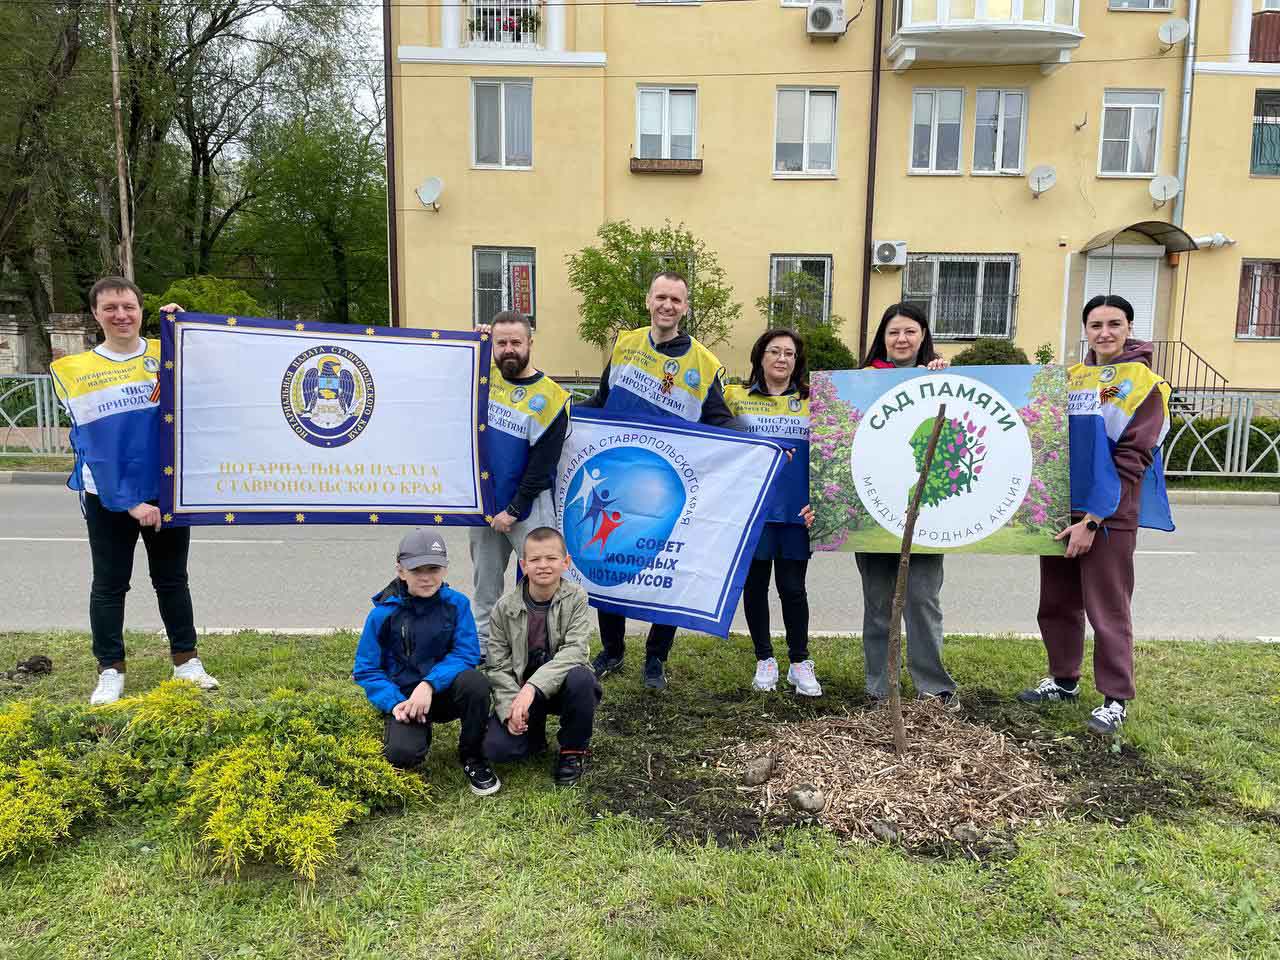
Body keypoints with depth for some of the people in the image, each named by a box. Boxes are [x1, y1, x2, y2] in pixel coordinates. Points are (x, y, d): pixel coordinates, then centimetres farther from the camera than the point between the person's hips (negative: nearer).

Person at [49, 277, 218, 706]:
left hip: (166, 492, 1)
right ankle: (110, 671, 21)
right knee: (109, 586, 9)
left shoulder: (166, 354, 1)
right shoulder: (77, 370, -4)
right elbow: (91, 443, -10)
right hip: (108, 497, -1)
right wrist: (129, 503, -17)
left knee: (172, 580, 12)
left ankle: (186, 661, 24)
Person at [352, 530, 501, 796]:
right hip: (405, 697, -1)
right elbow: (366, 670, -3)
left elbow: (466, 654, -12)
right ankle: (421, 732, 12)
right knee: (401, 754, -29)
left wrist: (429, 684, -27)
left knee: (475, 681, -33)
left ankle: (472, 758, -6)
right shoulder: (383, 614, -8)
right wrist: (394, 703, -18)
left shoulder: (456, 603, -7)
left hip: (445, 691, 1)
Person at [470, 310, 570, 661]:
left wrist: (514, 510, -12)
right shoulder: (484, 376, 2)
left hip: (528, 507, -4)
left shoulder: (550, 398, -11)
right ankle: (481, 651, 26)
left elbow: (542, 466, -11)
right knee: (485, 583, 14)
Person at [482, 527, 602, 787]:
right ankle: (534, 732, 15)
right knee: (496, 748, -21)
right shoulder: (504, 608, -7)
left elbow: (575, 651, -23)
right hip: (520, 689, 1)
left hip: (561, 685, -1)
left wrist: (533, 687, -34)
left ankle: (574, 748, -7)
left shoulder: (576, 598, -12)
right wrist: (511, 707, -21)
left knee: (580, 677, -35)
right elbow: (496, 665, -5)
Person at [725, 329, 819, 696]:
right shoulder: (736, 397, 5)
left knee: (792, 588, 5)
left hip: (796, 511, 0)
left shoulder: (812, 401, 7)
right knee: (755, 584, 8)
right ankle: (765, 659, 23)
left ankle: (800, 662, 20)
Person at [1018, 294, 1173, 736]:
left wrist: (1092, 520, -15)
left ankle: (1115, 698, 12)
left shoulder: (1143, 383, -4)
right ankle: (1063, 680, 28)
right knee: (1057, 602, 13)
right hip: (1060, 509, 5)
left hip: (1108, 516, -5)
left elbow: (1130, 459, -10)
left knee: (1107, 611, 0)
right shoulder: (1069, 378, 11)